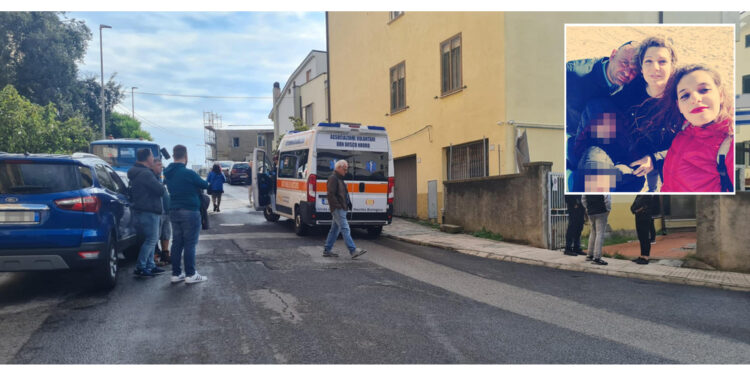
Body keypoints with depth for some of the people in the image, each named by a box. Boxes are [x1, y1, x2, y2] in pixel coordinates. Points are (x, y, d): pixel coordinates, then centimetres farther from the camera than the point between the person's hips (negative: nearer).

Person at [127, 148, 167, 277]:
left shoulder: (135, 172, 15)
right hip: (148, 211, -11)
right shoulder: (145, 174, -18)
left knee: (151, 239, 17)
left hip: (140, 210, 11)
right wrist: (161, 184, 1)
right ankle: (140, 267, -3)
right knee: (151, 239, -5)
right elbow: (160, 190, -22)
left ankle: (150, 266, 21)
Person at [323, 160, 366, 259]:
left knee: (334, 230, 13)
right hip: (338, 209, -11)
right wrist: (338, 205, -21)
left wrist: (347, 204, 17)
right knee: (345, 229, -13)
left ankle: (327, 250, 18)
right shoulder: (333, 178, -12)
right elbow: (331, 194, -19)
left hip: (341, 209, 11)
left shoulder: (339, 179, 21)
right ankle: (353, 251, -15)